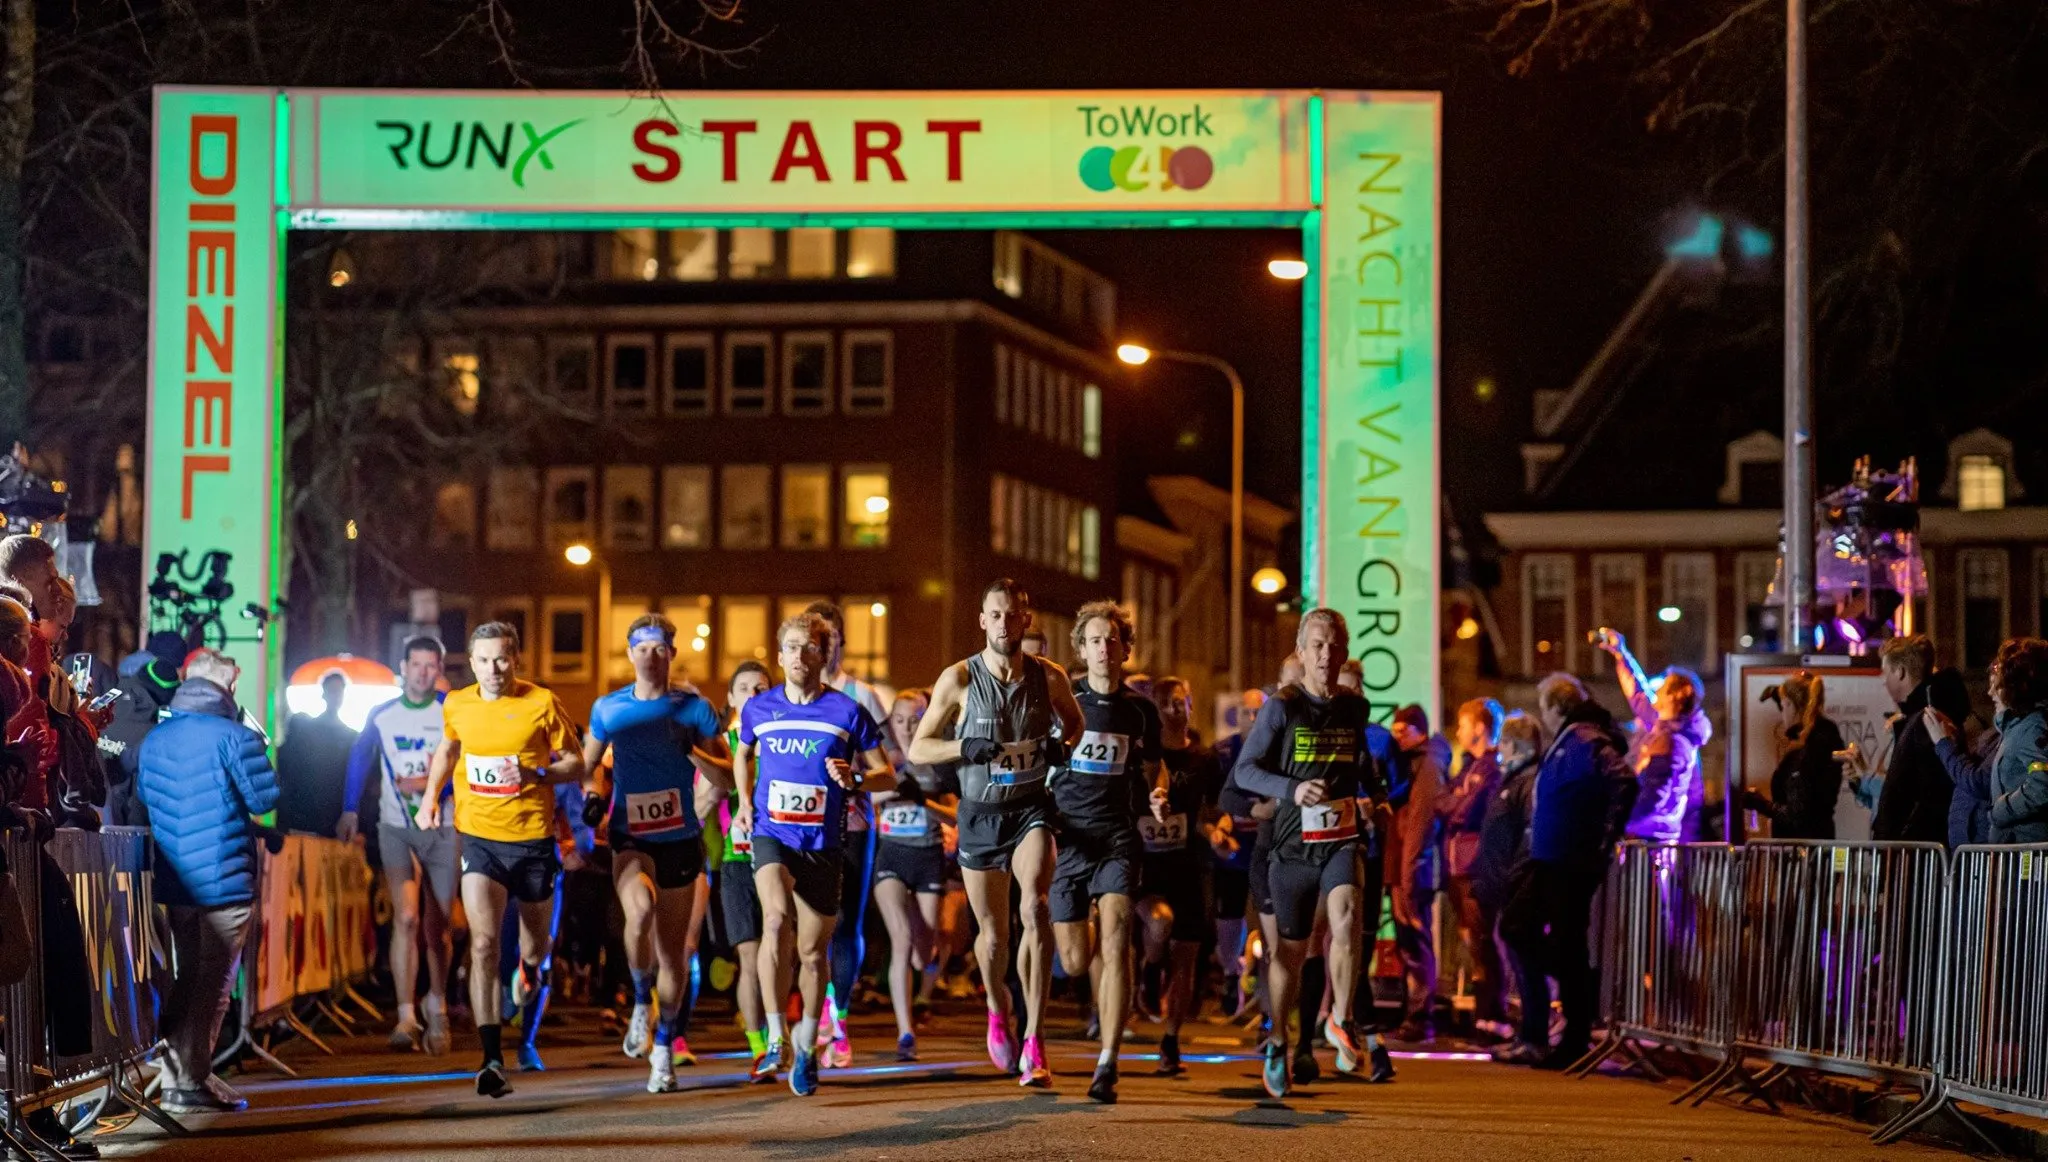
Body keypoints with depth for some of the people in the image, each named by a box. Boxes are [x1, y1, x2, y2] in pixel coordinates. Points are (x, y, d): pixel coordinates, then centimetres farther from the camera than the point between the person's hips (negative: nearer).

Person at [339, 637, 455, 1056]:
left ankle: (437, 1006, 30)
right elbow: (360, 759, 19)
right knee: (406, 917, -17)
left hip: (444, 829, 0)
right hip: (396, 829, 0)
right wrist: (349, 810, 18)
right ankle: (407, 1018, -17)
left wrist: (430, 784, -21)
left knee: (437, 928, 6)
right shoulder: (381, 716, 3)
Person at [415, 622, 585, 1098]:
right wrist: (430, 796, 9)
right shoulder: (456, 706, 3)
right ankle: (493, 1062, -17)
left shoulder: (542, 703, -6)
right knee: (483, 944, -15)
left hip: (532, 839, -1)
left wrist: (535, 775, -19)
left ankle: (529, 965, 56)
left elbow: (575, 763, -1)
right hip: (478, 839, 1)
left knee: (535, 945, 14)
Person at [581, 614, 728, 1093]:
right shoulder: (608, 708, 4)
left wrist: (692, 749, -17)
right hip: (629, 839, 0)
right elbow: (588, 761, 20)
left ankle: (664, 1046, 23)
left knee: (673, 950, 6)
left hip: (679, 839, 0)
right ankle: (641, 1003, -7)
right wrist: (593, 794, 1)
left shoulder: (693, 708, 0)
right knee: (640, 911, -31)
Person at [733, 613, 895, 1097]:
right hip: (772, 835, 0)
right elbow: (743, 753, 27)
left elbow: (886, 776, 3)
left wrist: (854, 779, -18)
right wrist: (745, 800, 12)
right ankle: (775, 1034, -22)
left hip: (823, 843, 0)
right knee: (776, 918, -27)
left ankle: (806, 1047, 29)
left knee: (813, 951, 7)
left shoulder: (847, 712, -2)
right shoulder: (759, 708, 5)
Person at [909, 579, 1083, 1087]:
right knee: (993, 933, 10)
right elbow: (918, 749, -2)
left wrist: (1060, 744, -6)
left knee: (1036, 907, -26)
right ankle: (997, 1010, 44)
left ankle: (1033, 1039, -23)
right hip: (980, 814, 1)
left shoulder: (1049, 677, -4)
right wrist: (967, 747, -20)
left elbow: (1075, 724, 17)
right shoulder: (959, 679, -7)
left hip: (1031, 807, -1)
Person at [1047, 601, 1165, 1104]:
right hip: (1067, 838, 0)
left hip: (1117, 838, 0)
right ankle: (1108, 996, 42)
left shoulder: (1141, 710, 8)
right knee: (1076, 961, 2)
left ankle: (1107, 1064, -21)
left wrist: (1156, 797, -4)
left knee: (1114, 940, -21)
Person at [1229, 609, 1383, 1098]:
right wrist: (1293, 790, -20)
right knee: (1290, 949, 6)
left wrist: (1376, 796, 16)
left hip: (1342, 838, 2)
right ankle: (1277, 1044, 27)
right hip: (1293, 843, -2)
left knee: (1346, 916, -27)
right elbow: (1245, 769, -7)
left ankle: (1340, 1021, -12)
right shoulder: (1281, 707, -4)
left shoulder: (1354, 708, 8)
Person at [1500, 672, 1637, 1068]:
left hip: (1574, 862, -10)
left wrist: (1606, 839, -23)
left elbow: (1625, 783, -29)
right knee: (1516, 925, 13)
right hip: (1550, 861, 10)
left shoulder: (1586, 742, -16)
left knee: (1567, 944, -4)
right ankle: (1583, 983, 20)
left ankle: (1576, 1042, 4)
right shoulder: (1564, 742, 15)